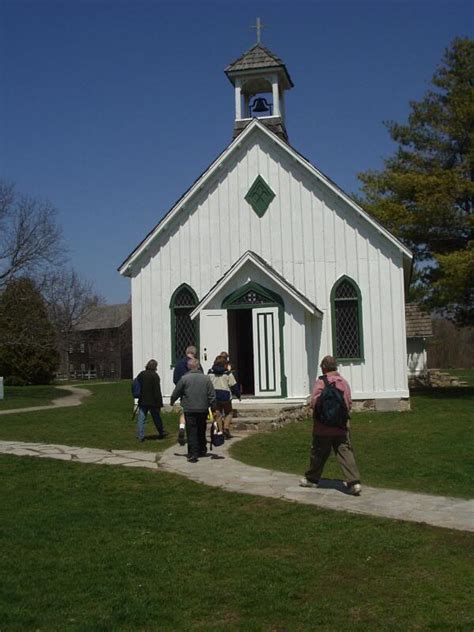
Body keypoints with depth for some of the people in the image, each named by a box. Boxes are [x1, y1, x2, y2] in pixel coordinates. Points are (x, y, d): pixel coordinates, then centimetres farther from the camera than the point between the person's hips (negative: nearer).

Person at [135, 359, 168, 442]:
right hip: (152, 401, -4)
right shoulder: (154, 375, -12)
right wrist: (159, 402, -11)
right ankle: (161, 433, 26)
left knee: (141, 418, 5)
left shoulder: (141, 374, 5)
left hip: (142, 401, 4)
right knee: (156, 418, 11)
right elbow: (157, 390, -14)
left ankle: (140, 436, -1)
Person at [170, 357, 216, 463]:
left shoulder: (184, 378, -6)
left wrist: (172, 401, 22)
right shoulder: (206, 378, 1)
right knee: (201, 431, 19)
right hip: (203, 409, 3)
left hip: (189, 410, -3)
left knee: (191, 432, 0)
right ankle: (202, 451, 31)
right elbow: (212, 396, 1)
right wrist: (213, 409, 8)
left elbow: (176, 393, 3)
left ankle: (193, 454, -6)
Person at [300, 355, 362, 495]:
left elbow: (314, 403, -14)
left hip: (323, 427, -3)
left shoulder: (321, 382, -12)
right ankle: (354, 482, -10)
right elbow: (349, 404, 4)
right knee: (346, 454, 1)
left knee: (318, 454, 13)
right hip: (341, 427, 3)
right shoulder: (344, 382, 2)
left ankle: (312, 479, 29)